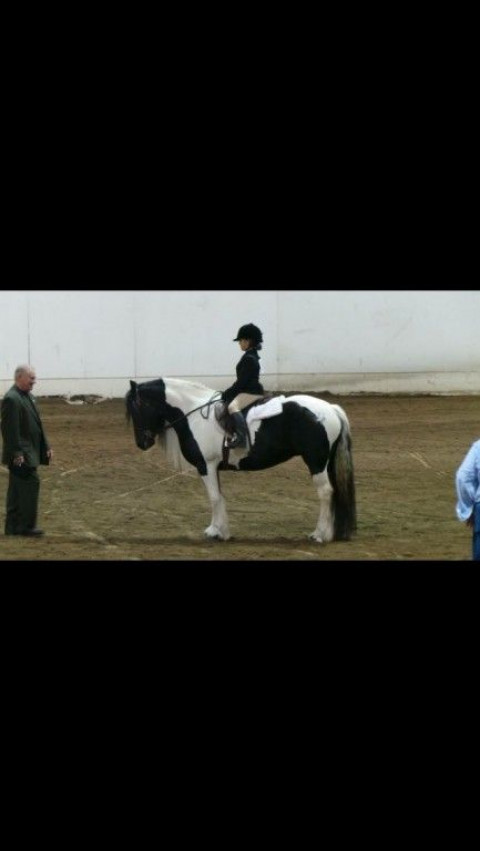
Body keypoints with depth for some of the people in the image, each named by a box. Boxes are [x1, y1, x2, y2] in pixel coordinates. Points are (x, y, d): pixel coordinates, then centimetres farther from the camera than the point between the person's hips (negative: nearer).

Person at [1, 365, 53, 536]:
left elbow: (35, 425, 22)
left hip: (29, 452, 10)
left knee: (18, 489, 12)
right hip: (21, 454, -10)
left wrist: (46, 447, 18)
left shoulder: (28, 396, 16)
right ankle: (26, 526, -9)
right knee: (31, 483, -12)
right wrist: (17, 454, -24)